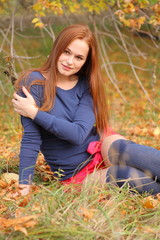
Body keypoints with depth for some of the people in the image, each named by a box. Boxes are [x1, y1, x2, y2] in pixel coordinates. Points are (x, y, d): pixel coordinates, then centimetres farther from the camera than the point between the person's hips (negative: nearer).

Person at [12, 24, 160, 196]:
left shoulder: (87, 85, 0)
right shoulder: (34, 82, -9)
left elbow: (79, 133, -15)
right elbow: (30, 138, -13)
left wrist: (35, 113, -18)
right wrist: (24, 186, -18)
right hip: (75, 174, -3)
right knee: (143, 182, -29)